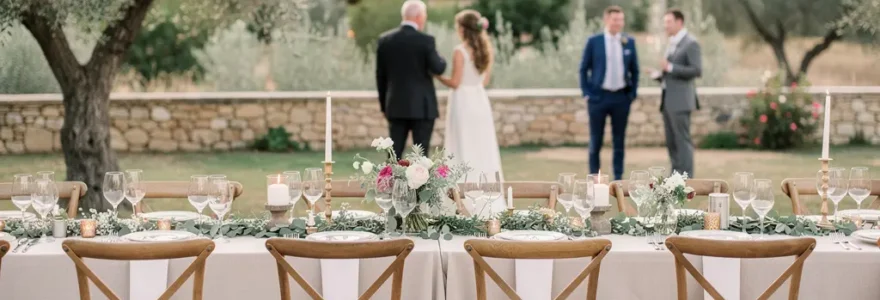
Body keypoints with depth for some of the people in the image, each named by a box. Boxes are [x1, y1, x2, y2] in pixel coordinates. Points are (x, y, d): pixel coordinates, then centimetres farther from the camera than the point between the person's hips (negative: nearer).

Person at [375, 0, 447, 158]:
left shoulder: (385, 40, 4)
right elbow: (438, 69, -13)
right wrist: (441, 60, 10)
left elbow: (380, 75, 8)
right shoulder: (426, 41, -10)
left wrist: (384, 105, 16)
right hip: (422, 106, -4)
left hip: (396, 106, 4)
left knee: (394, 153, 5)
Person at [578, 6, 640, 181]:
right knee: (596, 140, 3)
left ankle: (618, 178, 12)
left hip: (621, 97, 2)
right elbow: (584, 69, 2)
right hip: (598, 96, -2)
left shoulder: (629, 42, 6)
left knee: (619, 140, 6)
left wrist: (633, 94, 4)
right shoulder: (594, 42, -1)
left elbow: (634, 70, 12)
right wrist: (586, 94, -4)